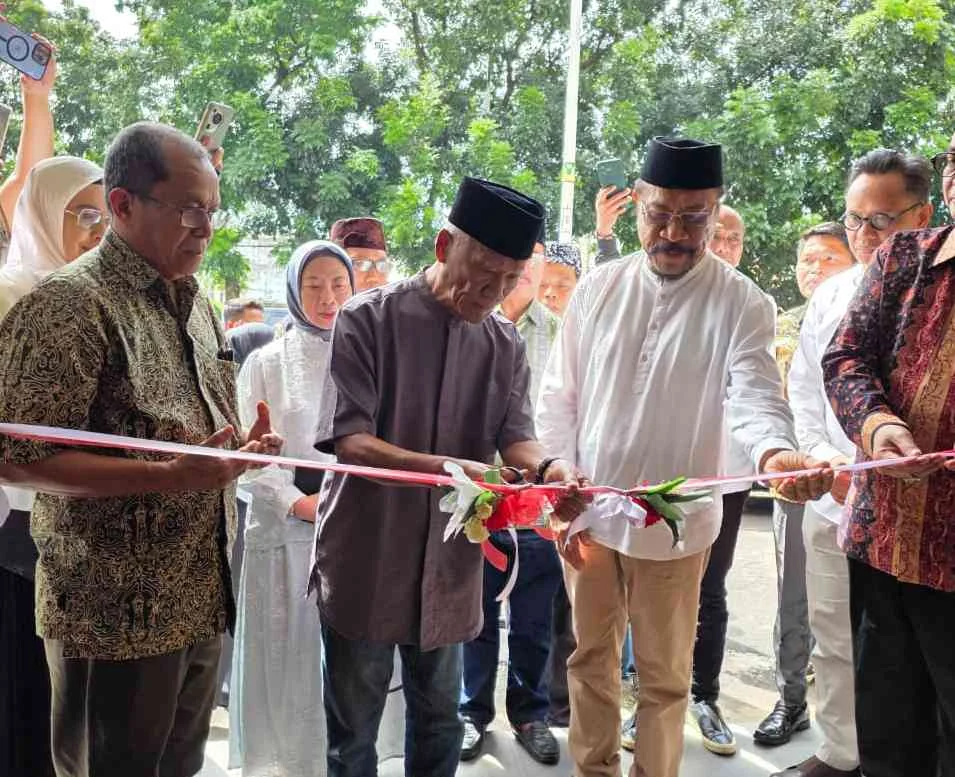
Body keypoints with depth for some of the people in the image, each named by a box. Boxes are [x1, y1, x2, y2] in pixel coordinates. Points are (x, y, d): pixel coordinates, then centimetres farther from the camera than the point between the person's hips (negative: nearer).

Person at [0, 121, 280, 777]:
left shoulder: (194, 303, 13)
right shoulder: (69, 305, -15)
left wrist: (243, 448, 1)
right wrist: (172, 478, -25)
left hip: (202, 598, 8)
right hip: (119, 615, -8)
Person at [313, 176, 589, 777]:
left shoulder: (506, 344, 3)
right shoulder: (367, 320, -13)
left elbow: (515, 434, -1)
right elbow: (348, 440, -19)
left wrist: (546, 466, -26)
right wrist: (445, 468, -34)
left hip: (449, 564, 4)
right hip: (365, 562, -4)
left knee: (440, 722, 20)